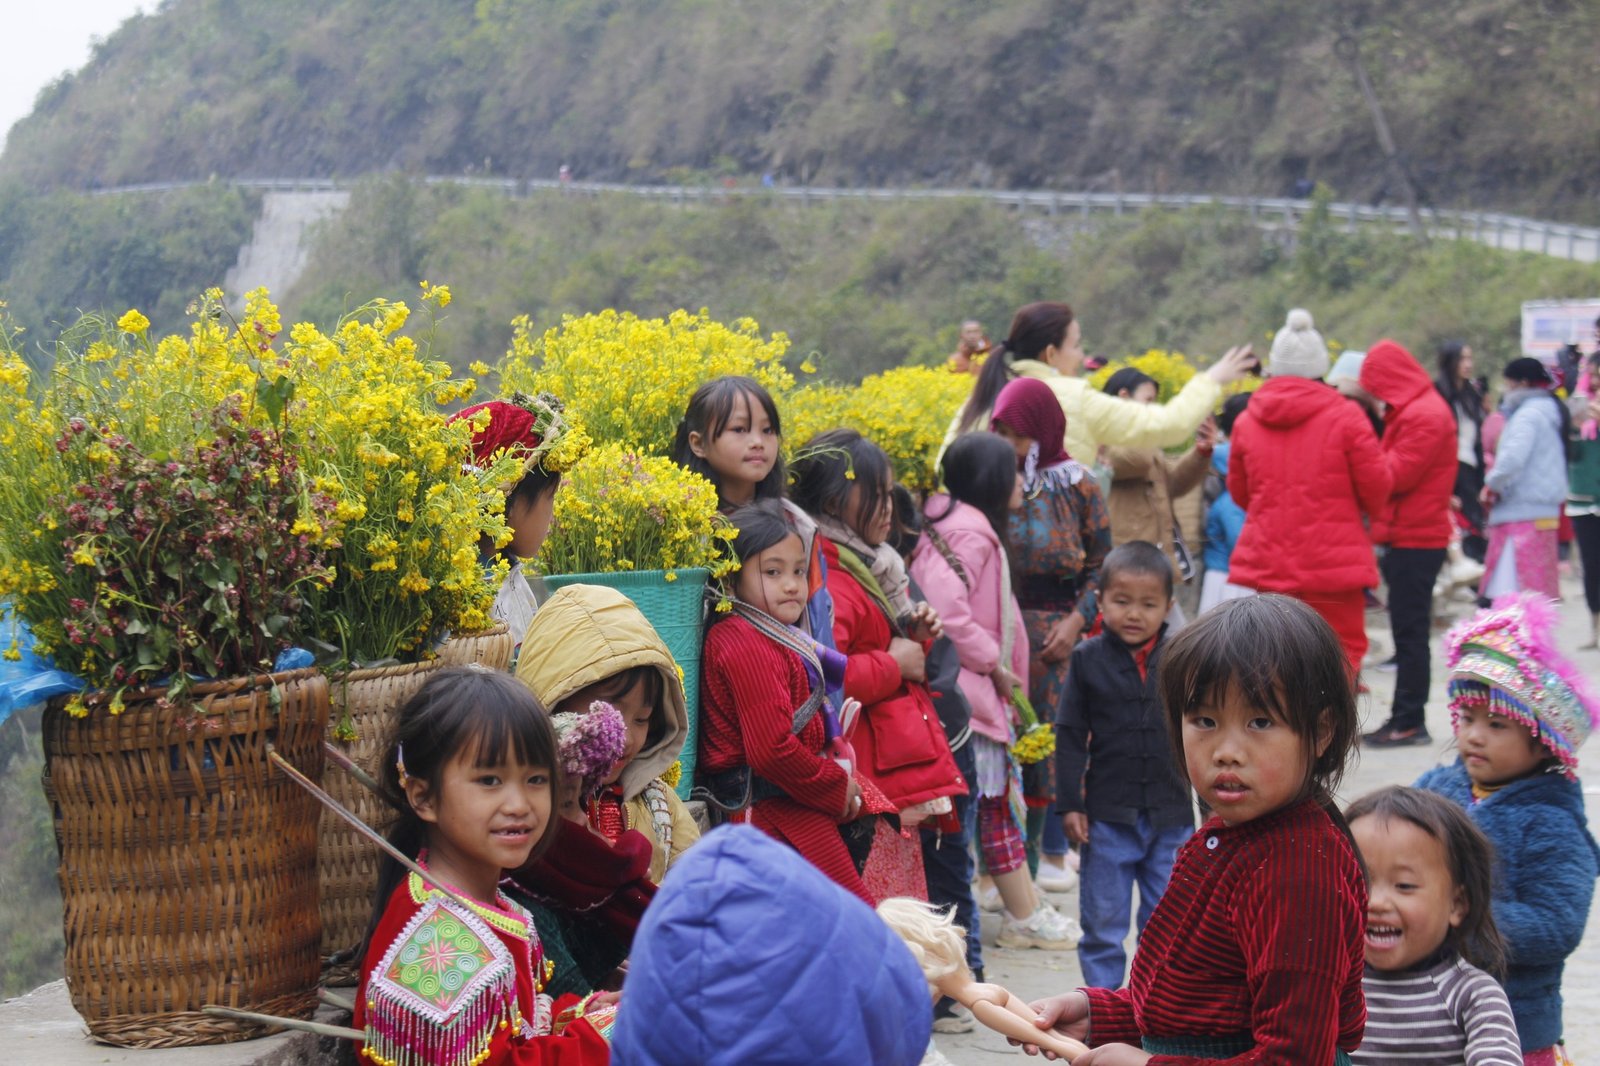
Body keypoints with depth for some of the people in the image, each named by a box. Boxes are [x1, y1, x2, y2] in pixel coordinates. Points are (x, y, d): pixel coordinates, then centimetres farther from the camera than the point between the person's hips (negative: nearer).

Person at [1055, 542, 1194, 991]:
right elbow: (1070, 735, 0)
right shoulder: (1088, 659, -3)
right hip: (1108, 815, -1)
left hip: (1172, 815, 1)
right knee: (1102, 920, 6)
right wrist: (1069, 804, -4)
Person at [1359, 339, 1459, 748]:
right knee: (1408, 630, 12)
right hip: (1411, 535, 10)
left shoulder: (1424, 416, -16)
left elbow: (1395, 476, -19)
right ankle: (1407, 718, 16)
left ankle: (1408, 722, -1)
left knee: (1409, 631, -5)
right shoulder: (1413, 410, 17)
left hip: (1415, 540, -10)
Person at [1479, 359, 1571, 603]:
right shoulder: (1552, 409, 17)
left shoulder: (1529, 414, -13)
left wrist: (1492, 484, -10)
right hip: (1546, 509, 11)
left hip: (1523, 512, -11)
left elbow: (1513, 457, -27)